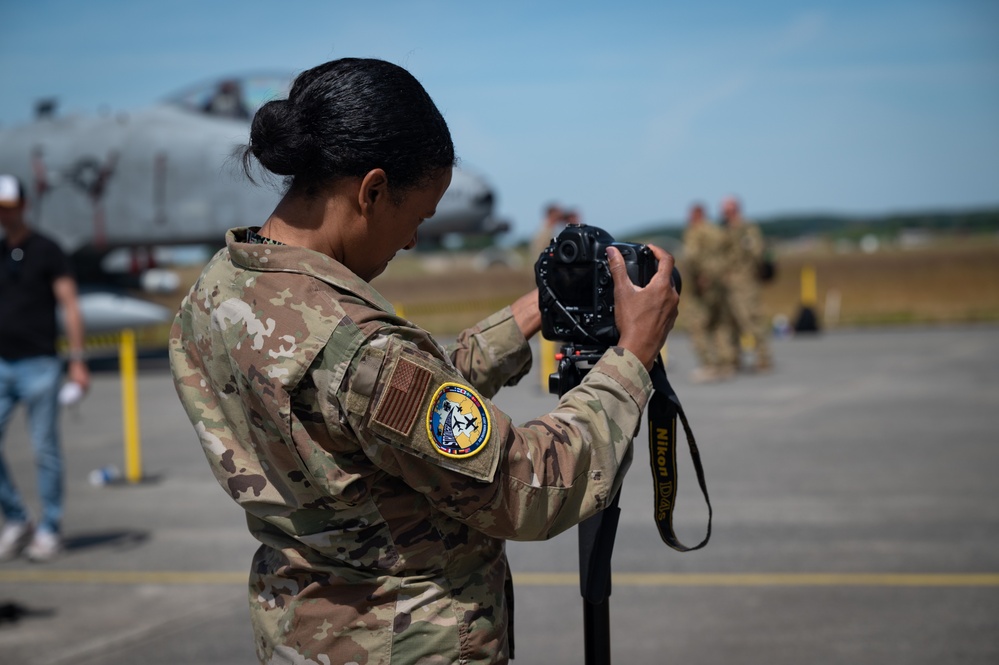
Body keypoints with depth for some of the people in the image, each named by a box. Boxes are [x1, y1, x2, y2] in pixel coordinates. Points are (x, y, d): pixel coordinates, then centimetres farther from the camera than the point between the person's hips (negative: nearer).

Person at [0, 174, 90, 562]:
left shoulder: (46, 251, -2)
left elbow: (70, 307, -5)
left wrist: (77, 362, -12)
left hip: (38, 365, -5)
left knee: (45, 450, 0)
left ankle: (50, 530, 10)